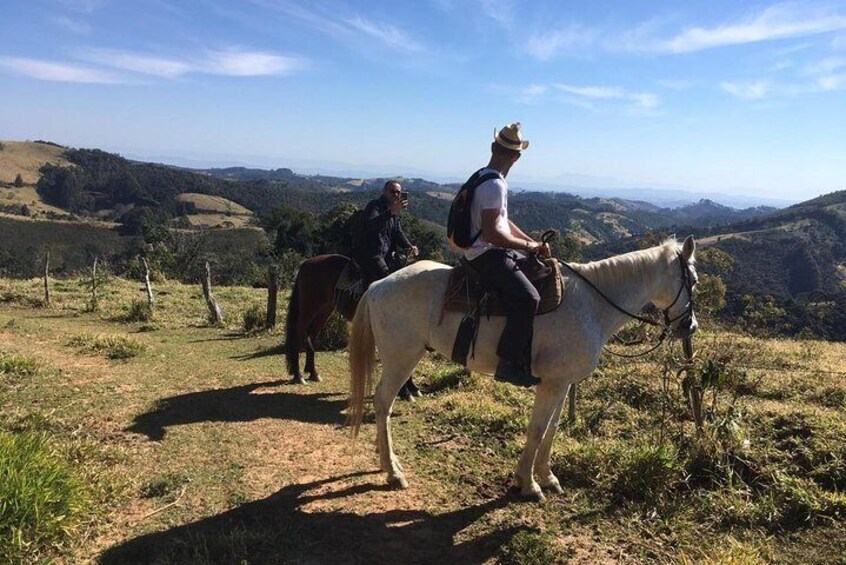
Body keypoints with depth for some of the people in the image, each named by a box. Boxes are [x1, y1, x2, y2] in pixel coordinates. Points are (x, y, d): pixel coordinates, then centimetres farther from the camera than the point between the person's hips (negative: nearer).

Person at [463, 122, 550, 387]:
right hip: (487, 254, -11)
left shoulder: (484, 178, 14)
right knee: (528, 297, -28)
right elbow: (491, 233, -26)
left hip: (494, 251, 11)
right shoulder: (495, 186, -18)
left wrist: (532, 243, 11)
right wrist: (529, 245, -14)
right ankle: (509, 363, -21)